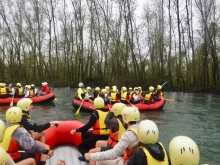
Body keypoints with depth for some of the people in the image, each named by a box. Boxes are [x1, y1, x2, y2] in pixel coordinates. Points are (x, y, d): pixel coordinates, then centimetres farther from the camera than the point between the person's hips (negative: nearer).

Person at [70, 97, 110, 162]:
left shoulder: (95, 114, -10)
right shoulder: (108, 112, 5)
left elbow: (88, 125, -14)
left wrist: (76, 130, -7)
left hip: (97, 136, -7)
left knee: (81, 146, 14)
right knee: (84, 134, 26)